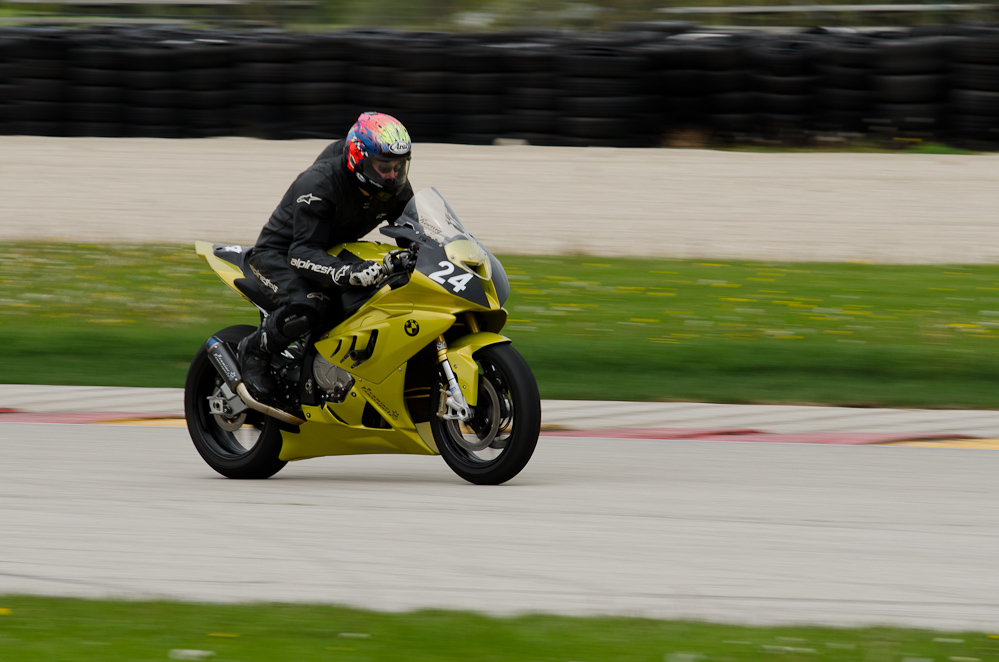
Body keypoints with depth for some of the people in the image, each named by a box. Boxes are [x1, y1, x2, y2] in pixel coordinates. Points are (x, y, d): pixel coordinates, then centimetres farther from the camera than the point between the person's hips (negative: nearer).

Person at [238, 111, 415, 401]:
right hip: (280, 254, -8)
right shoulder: (319, 184, -31)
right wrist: (347, 273, -54)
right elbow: (303, 253, -37)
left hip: (336, 254, 8)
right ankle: (254, 350, -8)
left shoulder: (395, 189, -8)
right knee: (307, 310, -36)